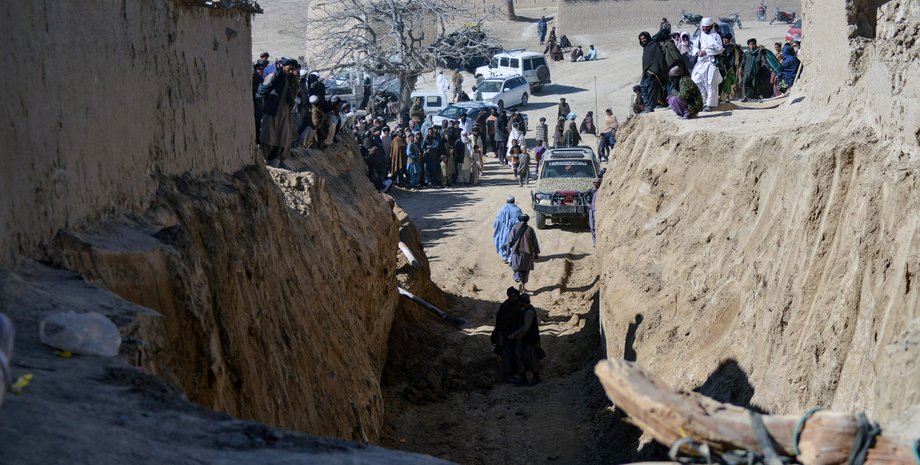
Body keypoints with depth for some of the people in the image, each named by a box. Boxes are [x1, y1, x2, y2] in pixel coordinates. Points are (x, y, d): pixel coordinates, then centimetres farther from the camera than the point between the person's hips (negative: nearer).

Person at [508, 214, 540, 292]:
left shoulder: (515, 228, -5)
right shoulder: (530, 229, -3)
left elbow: (510, 240, -4)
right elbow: (535, 243, -1)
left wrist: (509, 249, 10)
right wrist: (536, 254, 6)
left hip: (517, 252, -1)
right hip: (528, 253, 1)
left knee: (517, 269, 6)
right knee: (526, 270, 16)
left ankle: (519, 282, -21)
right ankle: (523, 287, 18)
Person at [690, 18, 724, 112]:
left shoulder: (716, 36, 3)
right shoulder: (700, 36, 18)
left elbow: (720, 49, -8)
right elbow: (694, 48, 17)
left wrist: (705, 52, -12)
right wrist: (698, 51, -8)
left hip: (711, 62, -5)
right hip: (700, 63, 5)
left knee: (711, 84, -9)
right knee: (699, 83, -1)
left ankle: (710, 104, -8)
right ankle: (702, 103, 7)